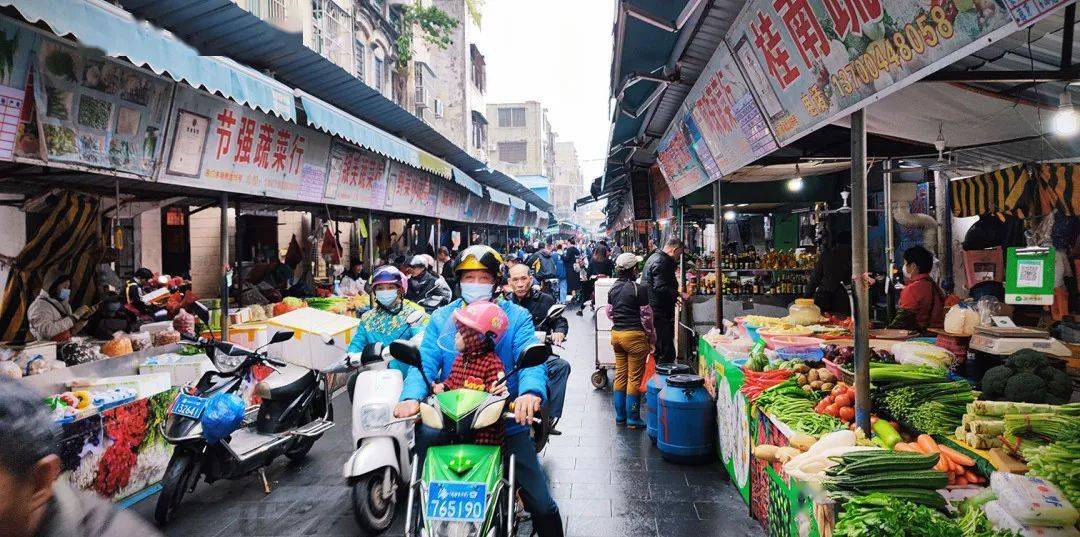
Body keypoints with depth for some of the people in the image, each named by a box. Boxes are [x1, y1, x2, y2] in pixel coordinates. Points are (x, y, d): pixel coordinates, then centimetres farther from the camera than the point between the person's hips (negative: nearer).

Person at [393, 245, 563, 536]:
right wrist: (411, 397, -29)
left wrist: (531, 391, -39)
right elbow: (426, 361, -8)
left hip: (506, 420, -1)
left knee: (542, 504, 0)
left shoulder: (517, 317, 0)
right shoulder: (441, 318, 6)